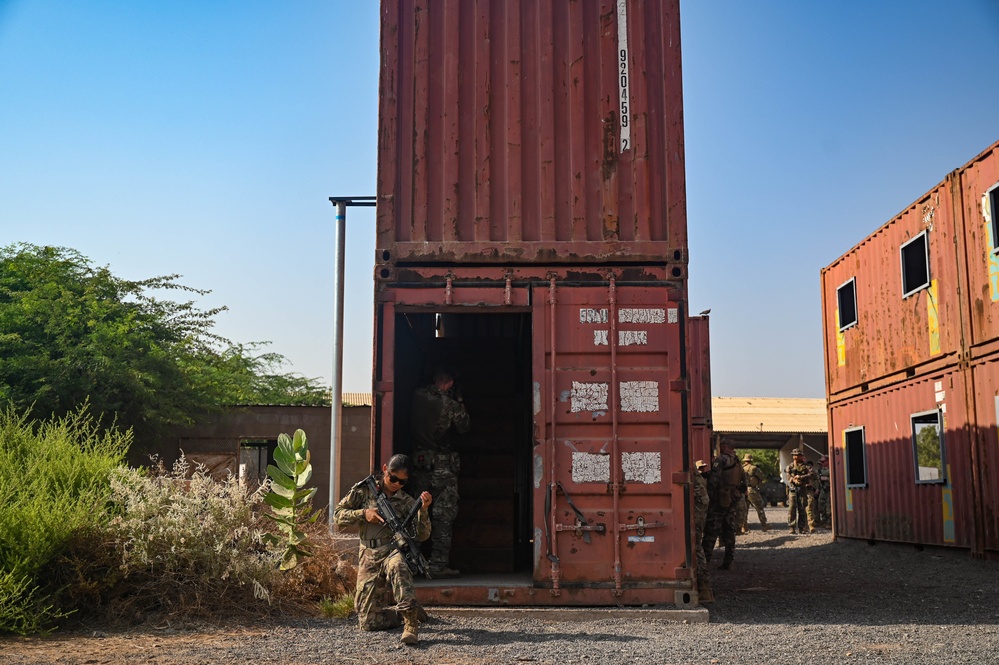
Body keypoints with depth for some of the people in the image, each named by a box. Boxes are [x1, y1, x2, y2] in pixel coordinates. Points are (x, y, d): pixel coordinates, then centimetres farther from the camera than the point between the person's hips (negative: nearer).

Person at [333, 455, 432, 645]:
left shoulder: (406, 502, 6)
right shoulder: (364, 490, 5)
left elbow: (422, 535, -1)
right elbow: (338, 515, 5)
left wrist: (423, 509, -18)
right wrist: (363, 514, -11)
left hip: (394, 551, -1)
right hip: (369, 557, 1)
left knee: (397, 566, -42)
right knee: (368, 622, -3)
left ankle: (411, 621, -40)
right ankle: (402, 613, 26)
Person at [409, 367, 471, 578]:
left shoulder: (417, 397, 0)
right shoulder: (448, 403, -11)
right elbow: (464, 426, 0)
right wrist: (459, 402, 11)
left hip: (419, 463, 5)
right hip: (442, 464, -5)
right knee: (443, 515, 1)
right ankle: (438, 565, -1)